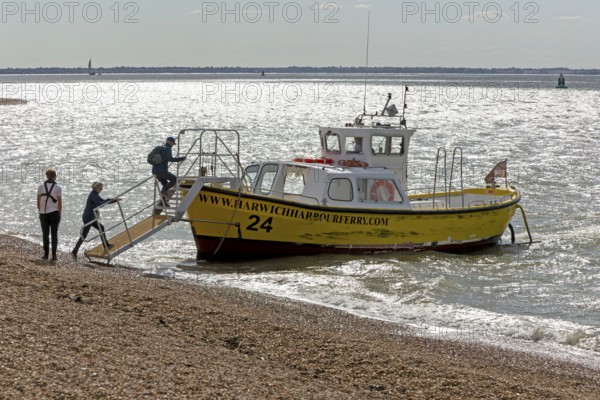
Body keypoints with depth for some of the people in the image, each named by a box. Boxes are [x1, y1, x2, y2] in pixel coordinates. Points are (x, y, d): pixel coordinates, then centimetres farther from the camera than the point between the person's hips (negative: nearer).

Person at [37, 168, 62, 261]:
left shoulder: (41, 187, 0)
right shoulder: (58, 187, -5)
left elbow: (38, 201, 2)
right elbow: (60, 203, -6)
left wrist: (40, 212, 12)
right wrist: (59, 214, 2)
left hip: (43, 213, 2)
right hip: (54, 212, -2)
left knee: (45, 234, 10)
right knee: (54, 234, 4)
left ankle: (46, 254, 11)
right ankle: (54, 255, -1)